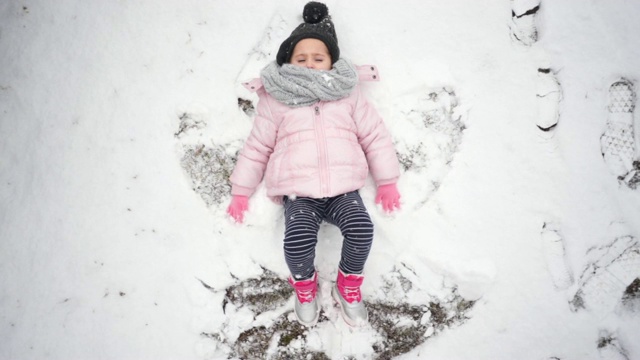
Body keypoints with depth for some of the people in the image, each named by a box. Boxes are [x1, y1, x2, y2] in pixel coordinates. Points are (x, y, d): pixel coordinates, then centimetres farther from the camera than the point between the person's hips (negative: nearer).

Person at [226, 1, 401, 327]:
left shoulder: (348, 95, 15)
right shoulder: (276, 101, 12)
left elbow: (375, 136, 15)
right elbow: (257, 147, 14)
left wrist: (387, 181, 10)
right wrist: (240, 191, 13)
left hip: (343, 188, 1)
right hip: (298, 192, -1)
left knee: (361, 228, -28)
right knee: (297, 241, -29)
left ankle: (348, 285, 3)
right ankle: (304, 284, 7)